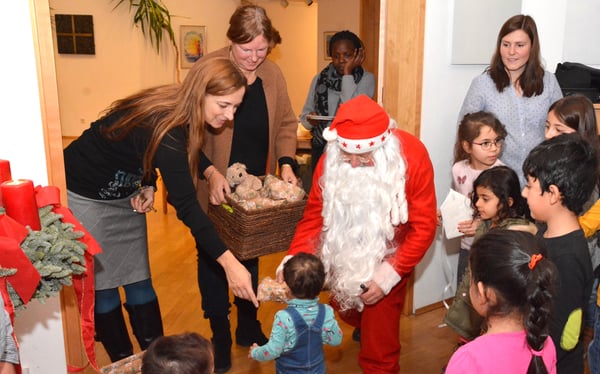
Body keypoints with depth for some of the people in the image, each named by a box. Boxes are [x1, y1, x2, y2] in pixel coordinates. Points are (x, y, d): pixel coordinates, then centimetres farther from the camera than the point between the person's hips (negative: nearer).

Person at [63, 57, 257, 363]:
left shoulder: (176, 109, -13)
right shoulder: (166, 129, -36)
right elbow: (185, 205, -38)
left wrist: (148, 185, -9)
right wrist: (228, 262, -40)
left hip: (126, 195, 7)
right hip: (83, 195, -7)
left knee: (139, 283, 7)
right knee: (102, 284, 2)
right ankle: (124, 364, 17)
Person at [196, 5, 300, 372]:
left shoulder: (273, 73, 0)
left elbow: (286, 123, 7)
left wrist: (286, 162, -9)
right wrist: (210, 171, -25)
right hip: (215, 188, -3)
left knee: (250, 256, 18)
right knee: (213, 259, 9)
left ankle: (249, 327, 38)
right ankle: (220, 338, 28)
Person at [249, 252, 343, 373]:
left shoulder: (284, 318, -30)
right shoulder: (326, 313, -19)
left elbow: (273, 351, -22)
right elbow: (336, 340, -5)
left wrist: (254, 352, -4)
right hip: (317, 369, 3)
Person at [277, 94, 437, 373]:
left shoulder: (412, 156, -26)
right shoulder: (331, 158, -18)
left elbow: (423, 227, -19)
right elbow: (314, 215, -9)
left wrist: (389, 275, -22)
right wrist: (294, 259, -21)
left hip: (387, 260, -3)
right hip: (346, 257, 4)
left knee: (378, 350, 4)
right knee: (348, 310, 28)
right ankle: (367, 325, 63)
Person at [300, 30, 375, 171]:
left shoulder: (366, 79, -3)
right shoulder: (320, 78, 7)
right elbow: (305, 115, 9)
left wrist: (348, 73, -13)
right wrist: (310, 121, -14)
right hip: (321, 150, 3)